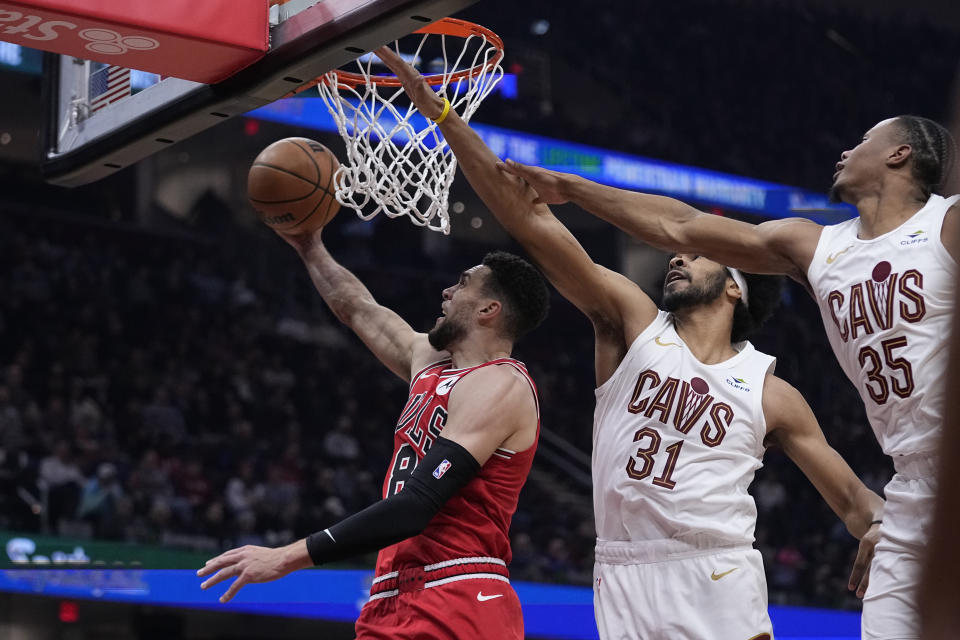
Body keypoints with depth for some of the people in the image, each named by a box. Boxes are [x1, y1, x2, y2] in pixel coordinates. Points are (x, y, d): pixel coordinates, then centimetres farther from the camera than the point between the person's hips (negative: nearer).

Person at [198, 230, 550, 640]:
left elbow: (415, 507, -19)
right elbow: (359, 311, 38)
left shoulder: (499, 385, -10)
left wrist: (289, 557, -20)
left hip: (453, 606, -9)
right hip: (398, 601, 9)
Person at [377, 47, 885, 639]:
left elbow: (852, 496, 12)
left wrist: (879, 530, -12)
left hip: (718, 582, -1)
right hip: (623, 582, 1)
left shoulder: (771, 394, 7)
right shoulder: (635, 322, 7)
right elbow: (528, 218, 0)